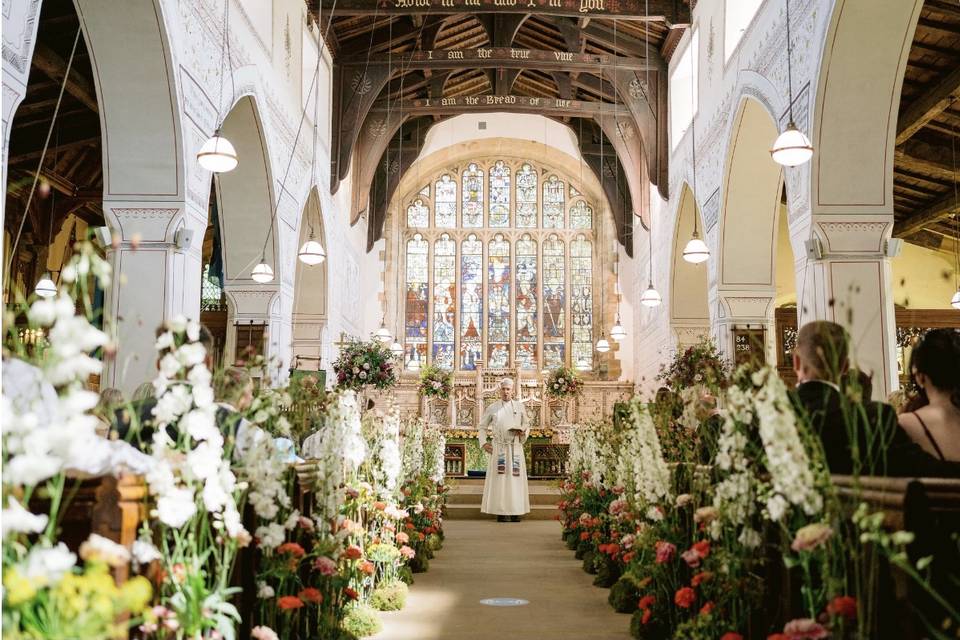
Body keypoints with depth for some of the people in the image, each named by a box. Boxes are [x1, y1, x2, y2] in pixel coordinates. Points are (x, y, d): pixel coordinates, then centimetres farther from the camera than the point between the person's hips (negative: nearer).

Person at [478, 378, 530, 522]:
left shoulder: (519, 406, 9)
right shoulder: (492, 408, 6)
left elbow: (527, 424, 15)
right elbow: (482, 427, 12)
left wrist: (523, 431, -7)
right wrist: (483, 443, 0)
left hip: (515, 447, 1)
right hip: (498, 447, -1)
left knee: (515, 476, -1)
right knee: (499, 478, -4)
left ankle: (515, 512, 3)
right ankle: (500, 512, -2)